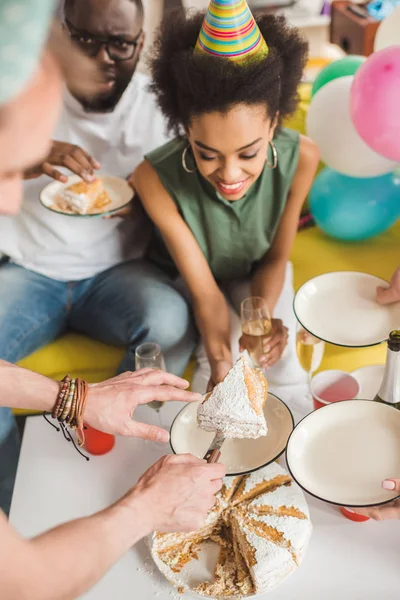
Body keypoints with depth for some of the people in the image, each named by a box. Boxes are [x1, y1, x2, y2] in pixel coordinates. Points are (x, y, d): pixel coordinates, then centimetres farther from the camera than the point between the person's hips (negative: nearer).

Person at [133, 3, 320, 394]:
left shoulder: (299, 158, -32)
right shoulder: (155, 178, -39)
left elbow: (275, 258, -15)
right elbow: (204, 291, -29)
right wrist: (221, 361, -45)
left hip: (255, 272, 2)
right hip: (184, 272, -1)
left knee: (285, 372, -16)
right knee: (223, 358, -25)